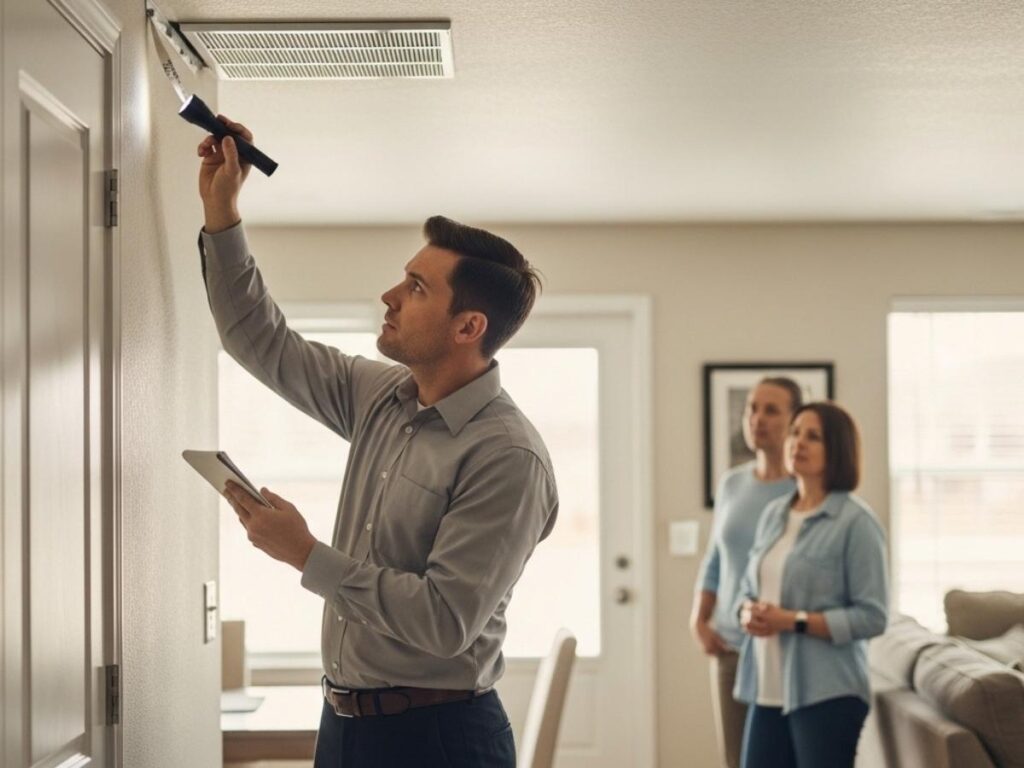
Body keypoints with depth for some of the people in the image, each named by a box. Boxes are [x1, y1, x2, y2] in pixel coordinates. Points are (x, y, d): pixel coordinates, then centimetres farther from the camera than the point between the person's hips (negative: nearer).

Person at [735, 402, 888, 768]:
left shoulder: (855, 521, -10)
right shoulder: (773, 513, 12)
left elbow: (872, 616, -13)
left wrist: (793, 621, -18)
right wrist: (749, 613, -2)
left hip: (827, 693, -6)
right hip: (768, 689, 7)